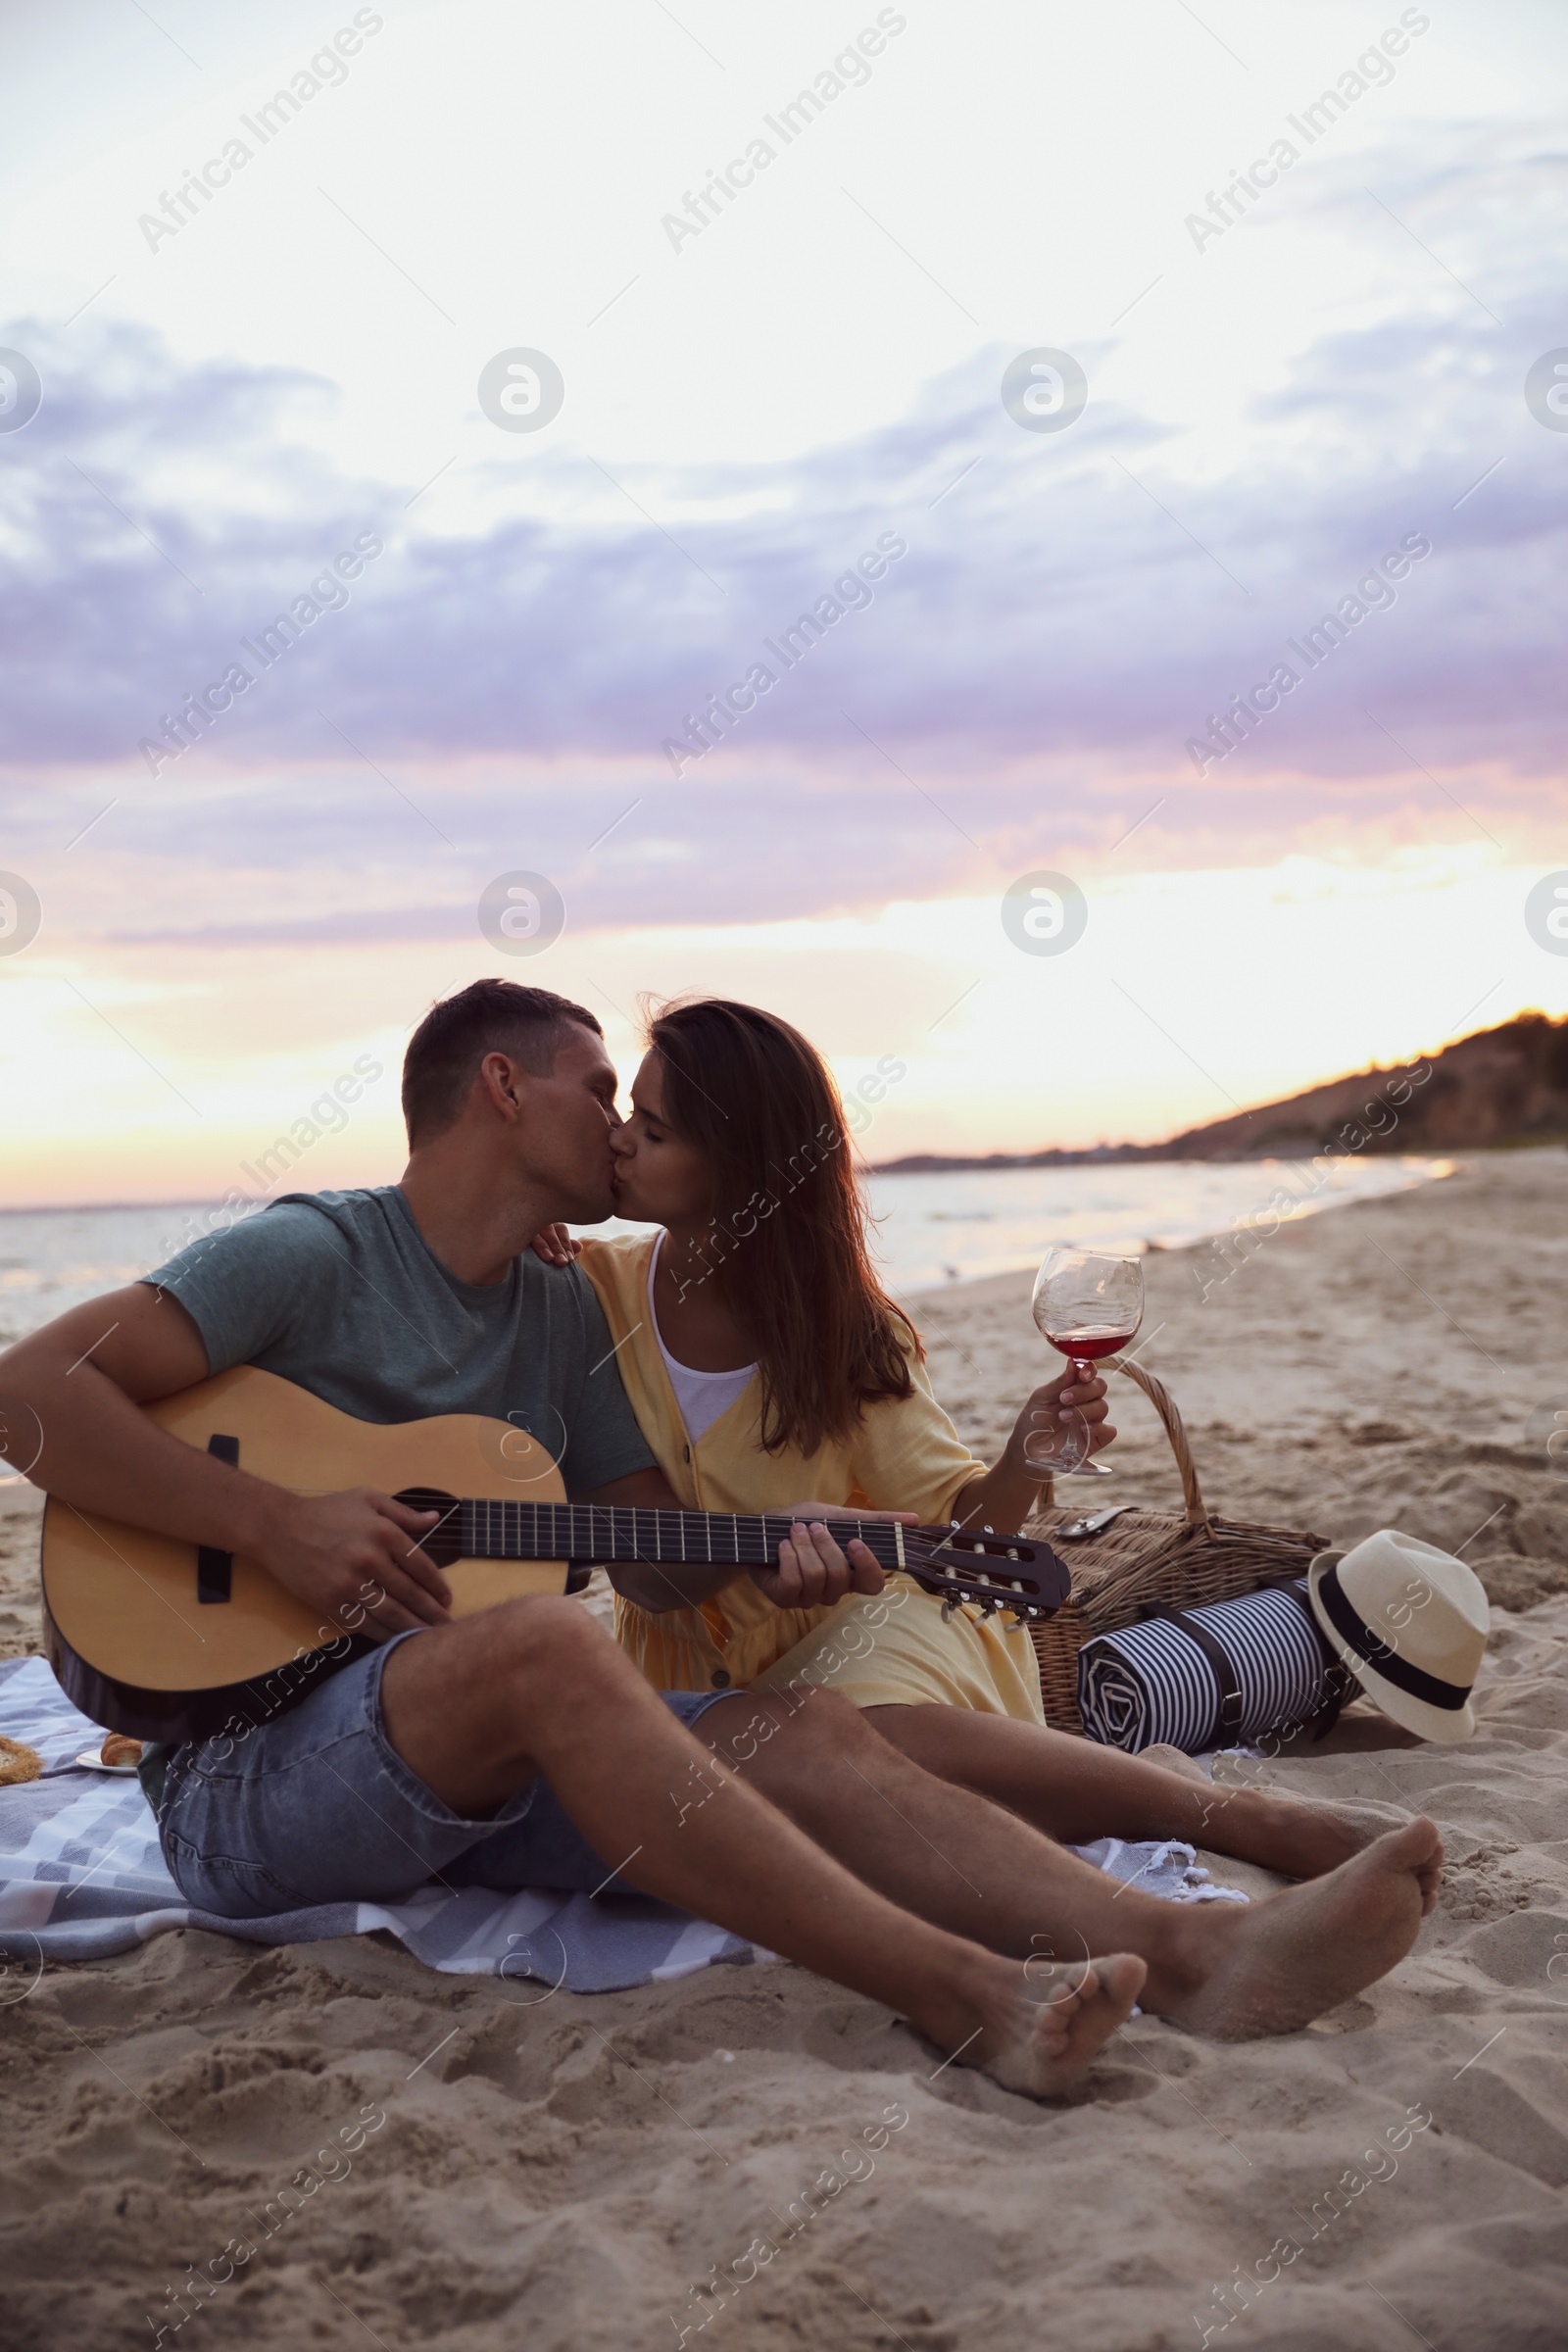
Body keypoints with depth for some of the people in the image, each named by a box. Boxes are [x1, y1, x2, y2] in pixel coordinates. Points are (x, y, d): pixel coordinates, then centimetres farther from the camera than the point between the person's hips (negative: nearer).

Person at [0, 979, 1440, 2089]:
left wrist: (768, 1554, -8)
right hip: (247, 1771, -6)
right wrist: (279, 1526, -21)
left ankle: (1186, 1953, -35)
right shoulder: (314, 1255, -6)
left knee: (800, 1734, -18)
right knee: (545, 1647, -37)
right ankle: (963, 1996, -43)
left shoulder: (563, 1314, 15)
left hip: (477, 1773, 7)